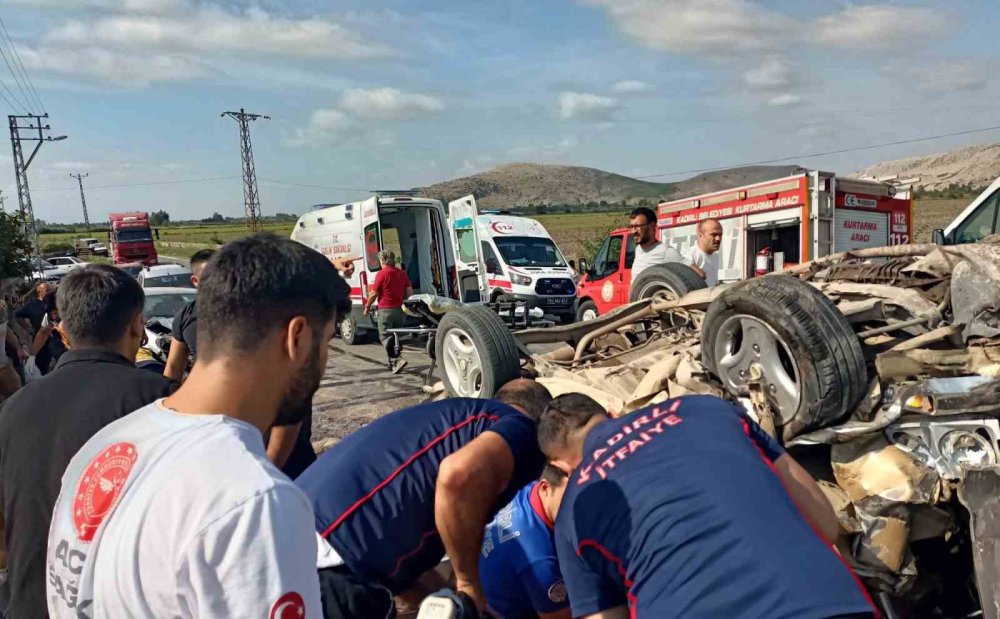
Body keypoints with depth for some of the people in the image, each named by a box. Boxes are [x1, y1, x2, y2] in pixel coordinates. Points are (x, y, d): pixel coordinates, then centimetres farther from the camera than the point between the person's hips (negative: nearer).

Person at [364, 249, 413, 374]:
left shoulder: (382, 273, -9)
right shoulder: (402, 273, 8)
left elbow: (374, 294, -6)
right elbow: (410, 292, 8)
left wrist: (367, 307, 7)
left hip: (386, 310, -6)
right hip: (400, 310, 6)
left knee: (385, 337, -2)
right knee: (396, 336, 15)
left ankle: (397, 360, -18)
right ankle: (393, 363, 17)